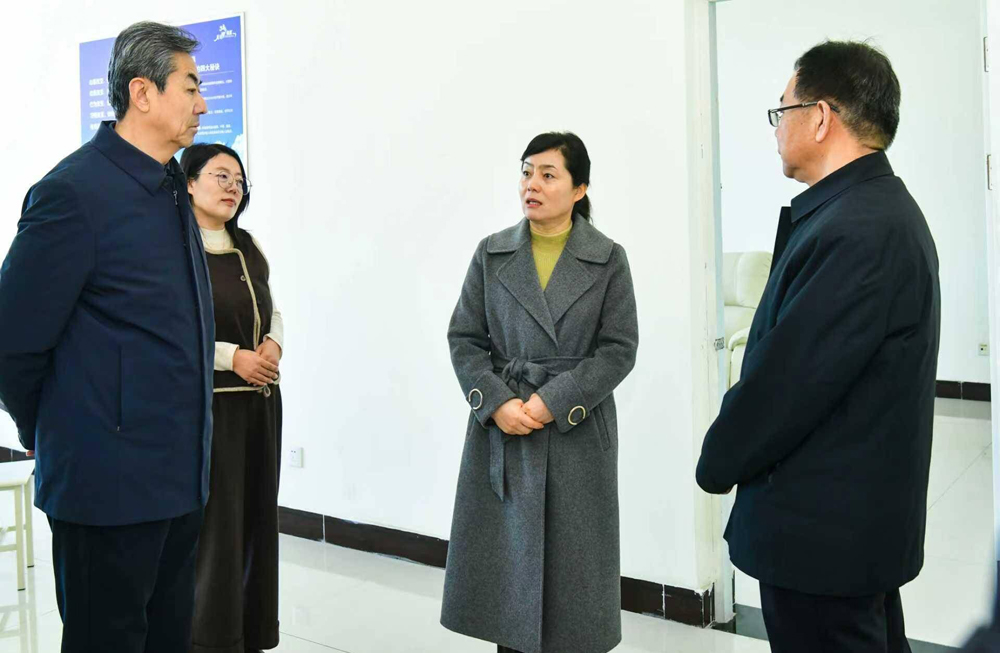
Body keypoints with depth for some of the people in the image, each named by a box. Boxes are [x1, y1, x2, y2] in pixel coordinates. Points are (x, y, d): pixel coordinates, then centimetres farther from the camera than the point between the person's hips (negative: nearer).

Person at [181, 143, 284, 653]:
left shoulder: (249, 248, 13)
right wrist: (233, 357, -15)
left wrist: (273, 344, 0)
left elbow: (274, 311, 21)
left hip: (258, 401, 7)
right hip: (204, 402, -6)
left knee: (256, 519, 9)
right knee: (213, 522, -4)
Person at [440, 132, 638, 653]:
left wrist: (554, 402, -14)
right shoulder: (492, 254, 4)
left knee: (570, 561, 4)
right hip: (502, 427, 2)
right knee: (502, 554, 5)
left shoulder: (608, 259, -1)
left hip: (576, 432, -1)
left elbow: (619, 348, -5)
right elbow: (464, 339, 4)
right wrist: (497, 403, -11)